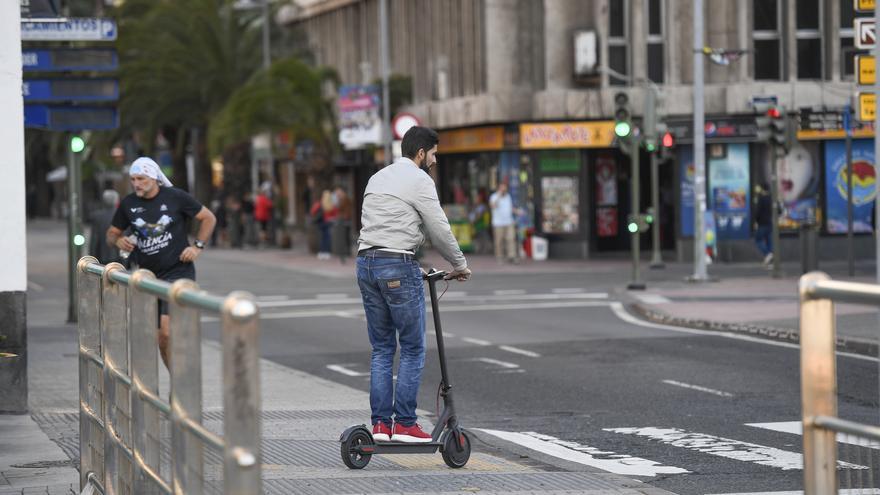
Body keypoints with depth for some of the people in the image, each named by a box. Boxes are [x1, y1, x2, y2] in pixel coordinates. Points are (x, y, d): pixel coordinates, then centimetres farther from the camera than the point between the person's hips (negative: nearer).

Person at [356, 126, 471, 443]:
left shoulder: (377, 178, 20)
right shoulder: (419, 180, -5)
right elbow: (439, 230, -7)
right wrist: (460, 265, 8)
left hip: (366, 264, 8)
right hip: (398, 267, -8)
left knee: (381, 349, 12)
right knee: (413, 349, 0)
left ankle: (380, 423, 8)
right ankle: (404, 424, -2)